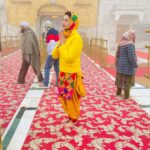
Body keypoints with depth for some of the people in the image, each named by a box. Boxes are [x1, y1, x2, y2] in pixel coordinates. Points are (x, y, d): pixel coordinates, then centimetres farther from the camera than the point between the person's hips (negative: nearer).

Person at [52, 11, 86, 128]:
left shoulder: (77, 38, -18)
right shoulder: (64, 37, 6)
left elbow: (69, 58, -25)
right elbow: (54, 55, 7)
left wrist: (62, 44, -15)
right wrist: (59, 44, -8)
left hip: (72, 75, -8)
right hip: (63, 73, 8)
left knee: (72, 98, 7)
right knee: (64, 97, 18)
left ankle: (74, 119, 28)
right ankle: (70, 116, 38)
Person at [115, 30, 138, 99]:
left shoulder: (121, 43, 3)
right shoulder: (130, 44, -21)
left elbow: (117, 54, 10)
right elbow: (131, 56, -26)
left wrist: (117, 63, 20)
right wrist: (135, 65, -15)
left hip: (121, 65, 7)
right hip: (128, 66, -7)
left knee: (120, 78, 18)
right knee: (127, 80, 4)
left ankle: (118, 92, 31)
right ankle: (126, 95, 14)